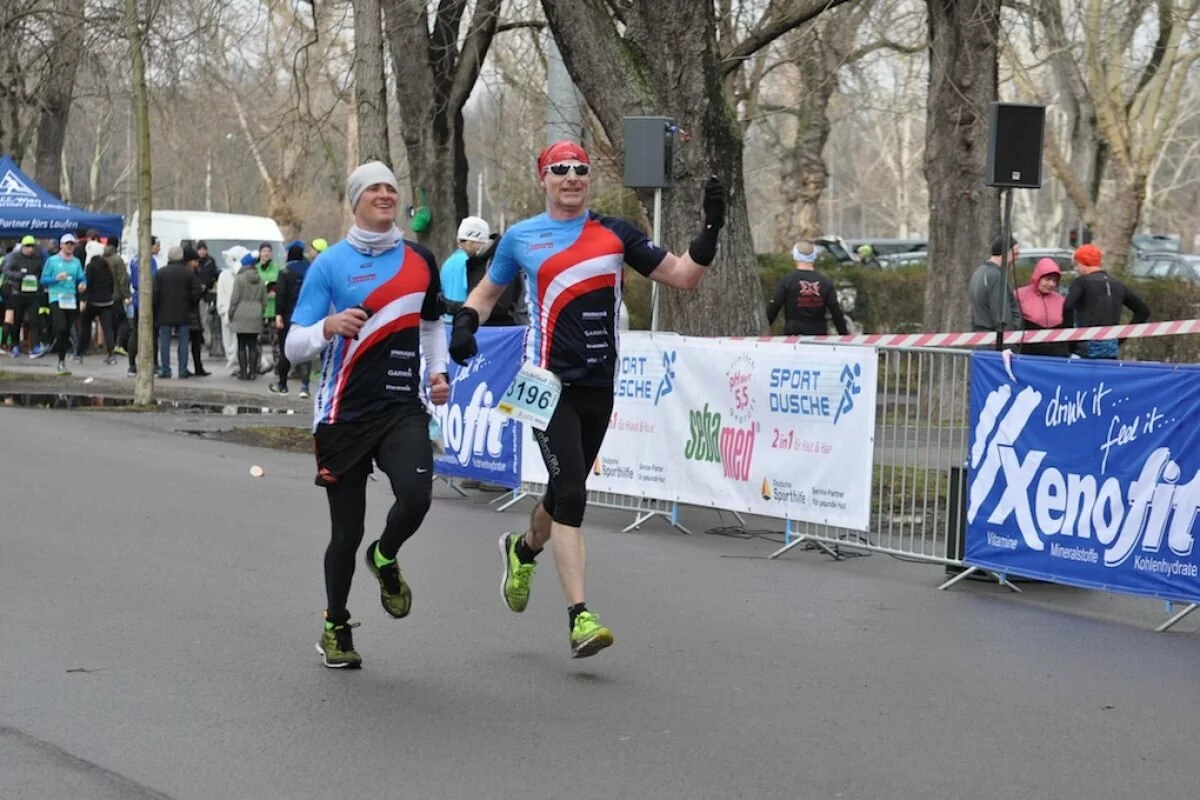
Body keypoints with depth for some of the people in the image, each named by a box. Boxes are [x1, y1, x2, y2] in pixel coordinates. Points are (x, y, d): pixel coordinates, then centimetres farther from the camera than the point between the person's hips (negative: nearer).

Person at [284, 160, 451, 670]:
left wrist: (438, 371, 9)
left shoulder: (420, 260, 8)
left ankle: (385, 559, 11)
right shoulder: (330, 264, -3)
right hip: (345, 415, -2)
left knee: (416, 495, -23)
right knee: (346, 532, 2)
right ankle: (336, 628, 25)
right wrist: (328, 327, -26)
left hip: (403, 410, 2)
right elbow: (293, 346, -6)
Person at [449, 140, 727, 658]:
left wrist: (710, 229, -8)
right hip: (550, 385, -3)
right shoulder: (521, 238, 5)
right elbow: (488, 291, 19)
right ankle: (579, 618, -16)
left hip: (599, 387, 4)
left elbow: (683, 276, 6)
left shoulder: (614, 234, 8)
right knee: (571, 494, -15)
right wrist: (465, 324, -1)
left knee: (565, 493, 17)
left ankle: (523, 550, 49)